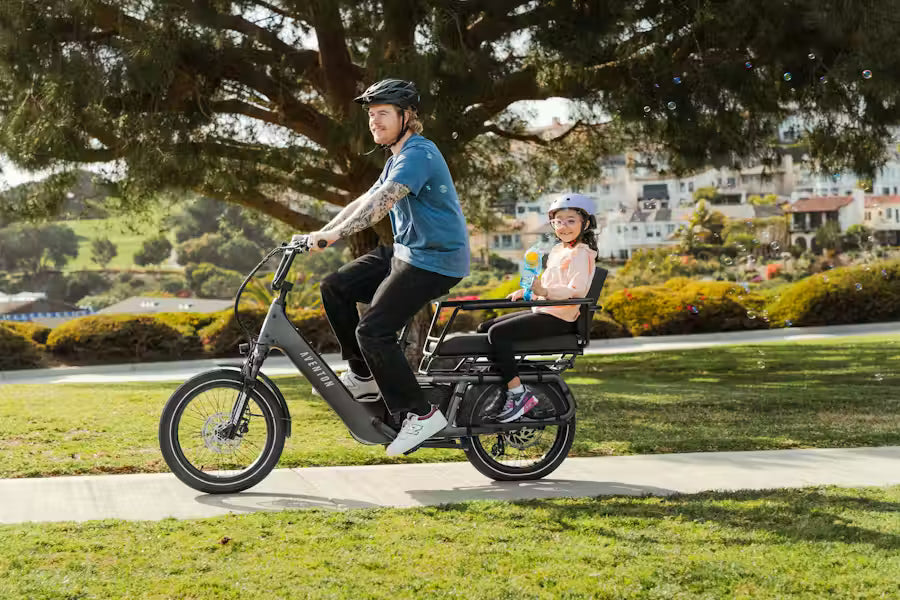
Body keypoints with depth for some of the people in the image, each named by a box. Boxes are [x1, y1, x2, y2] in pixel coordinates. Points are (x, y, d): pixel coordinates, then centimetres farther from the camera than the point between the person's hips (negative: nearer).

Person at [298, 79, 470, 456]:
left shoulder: (418, 154, -17)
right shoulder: (398, 159, 17)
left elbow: (382, 201, -30)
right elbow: (364, 201, 16)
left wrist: (335, 234, -37)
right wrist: (321, 233, 6)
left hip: (435, 259, -10)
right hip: (406, 252, 10)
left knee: (373, 331, -18)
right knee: (335, 287, 5)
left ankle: (421, 414, -10)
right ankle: (364, 376, 13)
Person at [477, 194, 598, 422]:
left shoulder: (581, 253, -10)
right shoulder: (557, 251, 20)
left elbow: (577, 290, -23)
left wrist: (544, 291, -35)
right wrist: (526, 291, 18)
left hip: (558, 318, -10)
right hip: (542, 311, 10)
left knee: (498, 333, -25)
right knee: (484, 328, 9)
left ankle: (518, 393, -27)